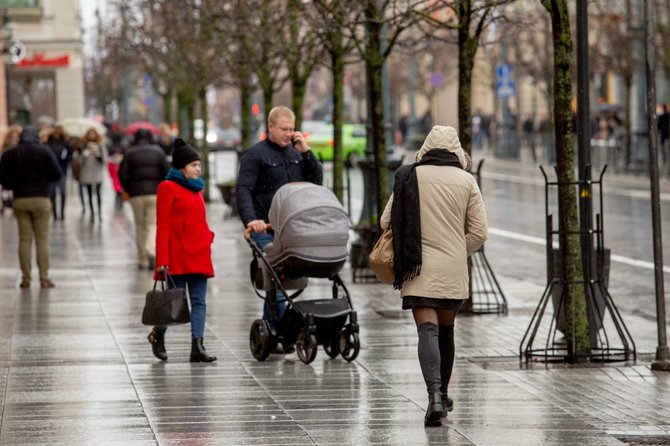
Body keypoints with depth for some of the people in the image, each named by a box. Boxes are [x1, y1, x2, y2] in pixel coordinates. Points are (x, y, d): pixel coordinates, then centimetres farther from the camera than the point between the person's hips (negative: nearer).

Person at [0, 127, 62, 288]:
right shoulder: (44, 151, -3)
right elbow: (57, 174, -2)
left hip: (19, 200, 2)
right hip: (41, 199, -2)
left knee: (24, 240, 6)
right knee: (42, 240, 2)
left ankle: (26, 278, 4)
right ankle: (44, 278, -2)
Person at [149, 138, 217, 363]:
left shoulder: (196, 188, 17)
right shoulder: (168, 187, -6)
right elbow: (162, 226, -10)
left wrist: (207, 238, 12)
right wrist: (162, 259, -14)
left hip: (198, 254, 7)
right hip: (178, 255, -7)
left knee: (199, 301, -1)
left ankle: (197, 346, -5)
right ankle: (157, 334, 22)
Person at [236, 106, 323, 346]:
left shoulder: (296, 153, 17)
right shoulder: (255, 154, -2)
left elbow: (317, 180, 14)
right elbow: (243, 190, -10)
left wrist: (306, 152, 2)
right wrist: (250, 219, -26)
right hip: (265, 229, -6)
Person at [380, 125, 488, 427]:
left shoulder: (409, 176, -1)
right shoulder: (466, 180, 1)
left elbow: (386, 221, 2)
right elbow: (479, 233, 0)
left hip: (418, 268, -2)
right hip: (453, 269, 2)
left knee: (428, 330, -8)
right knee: (446, 331, 18)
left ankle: (435, 395, -26)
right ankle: (442, 395, 31)